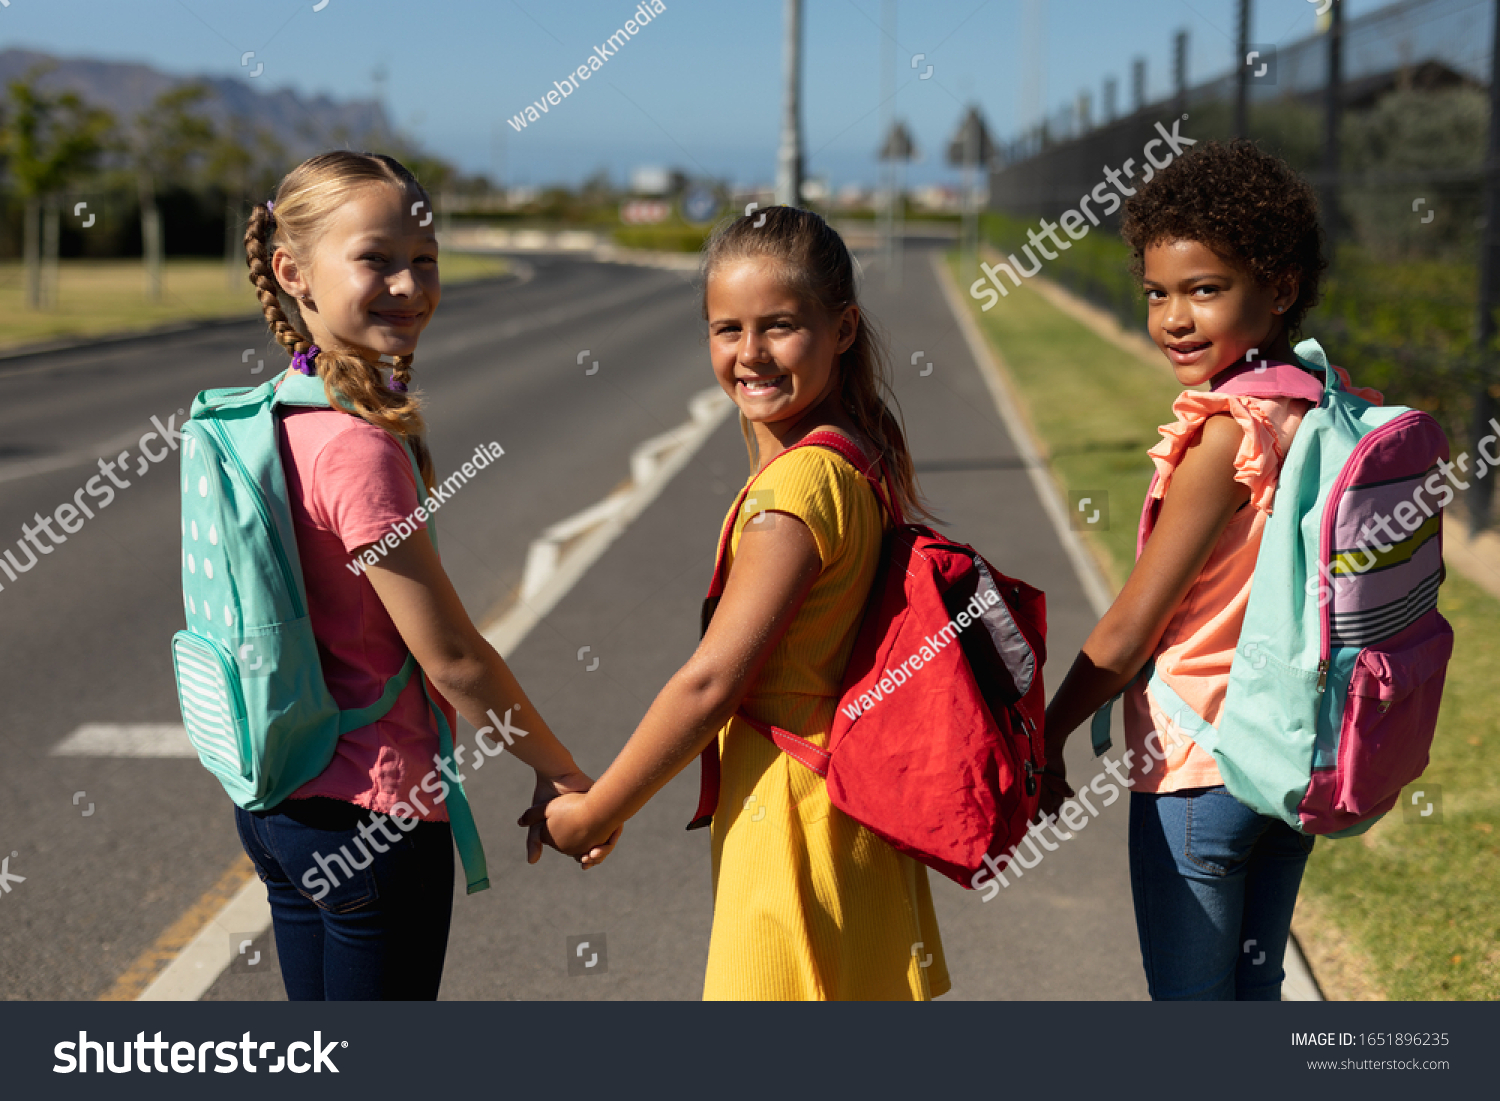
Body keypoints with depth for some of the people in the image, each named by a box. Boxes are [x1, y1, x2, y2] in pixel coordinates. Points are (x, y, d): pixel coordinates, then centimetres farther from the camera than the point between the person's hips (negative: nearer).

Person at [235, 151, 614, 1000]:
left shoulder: (279, 413, 4)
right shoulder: (363, 449, -23)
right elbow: (452, 659, -19)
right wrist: (562, 772, -6)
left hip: (274, 799, 9)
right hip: (373, 816, -9)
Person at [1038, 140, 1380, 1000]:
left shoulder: (1227, 433, -21)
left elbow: (1129, 632, -17)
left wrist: (1047, 739, -5)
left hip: (1199, 765, -8)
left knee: (1190, 999, 7)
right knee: (1255, 986, 21)